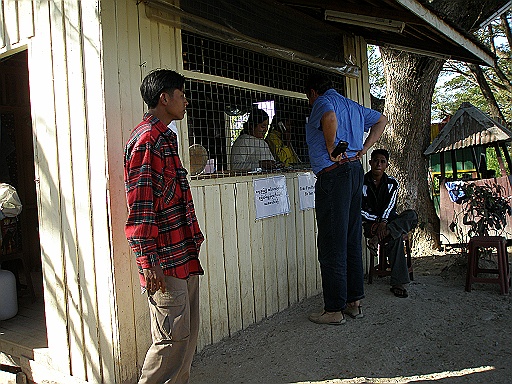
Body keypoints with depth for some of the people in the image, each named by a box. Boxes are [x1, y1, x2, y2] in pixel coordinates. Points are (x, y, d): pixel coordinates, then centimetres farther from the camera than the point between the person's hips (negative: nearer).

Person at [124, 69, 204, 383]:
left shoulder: (165, 138, 19)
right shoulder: (146, 140, -13)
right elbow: (140, 208, -18)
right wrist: (148, 261, -19)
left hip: (184, 256, 10)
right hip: (165, 262, -10)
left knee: (188, 334, 16)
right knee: (172, 338, -1)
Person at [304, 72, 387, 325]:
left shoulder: (323, 101, -4)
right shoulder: (352, 106, 22)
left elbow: (330, 118, -28)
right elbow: (382, 120, 32)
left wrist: (331, 149, -15)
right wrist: (363, 149, 19)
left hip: (333, 174, -9)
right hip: (355, 171, 9)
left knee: (331, 245, -4)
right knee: (352, 241, 13)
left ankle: (334, 310, 3)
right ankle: (354, 302, 21)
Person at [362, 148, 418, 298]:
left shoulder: (392, 183, 6)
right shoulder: (362, 182, -2)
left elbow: (390, 205, -9)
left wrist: (384, 221, -28)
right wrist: (378, 220, -17)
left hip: (388, 220, 4)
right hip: (371, 223, -3)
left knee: (412, 215, -28)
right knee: (395, 238, -33)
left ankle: (379, 237, -40)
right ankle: (398, 283, -34)